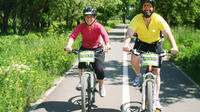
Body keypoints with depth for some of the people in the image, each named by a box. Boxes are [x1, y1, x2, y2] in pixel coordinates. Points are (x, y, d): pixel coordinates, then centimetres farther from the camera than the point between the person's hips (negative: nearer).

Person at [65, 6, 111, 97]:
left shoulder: (98, 26, -20)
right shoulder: (80, 26, -16)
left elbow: (105, 36, -37)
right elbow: (73, 36, -31)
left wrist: (107, 45, -59)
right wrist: (69, 45, -52)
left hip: (97, 49, -1)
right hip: (85, 48, 1)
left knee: (99, 69, -15)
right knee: (81, 65, -26)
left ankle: (101, 86, 15)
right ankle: (81, 81, 3)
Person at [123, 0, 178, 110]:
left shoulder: (158, 19, -26)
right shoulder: (137, 19, -24)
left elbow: (168, 33, -36)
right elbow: (129, 33, -35)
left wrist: (174, 46, -55)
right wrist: (126, 45, -57)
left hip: (155, 44, -1)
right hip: (141, 42, 1)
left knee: (156, 72, -5)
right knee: (134, 60, -28)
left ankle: (156, 99, 3)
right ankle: (138, 75, 7)